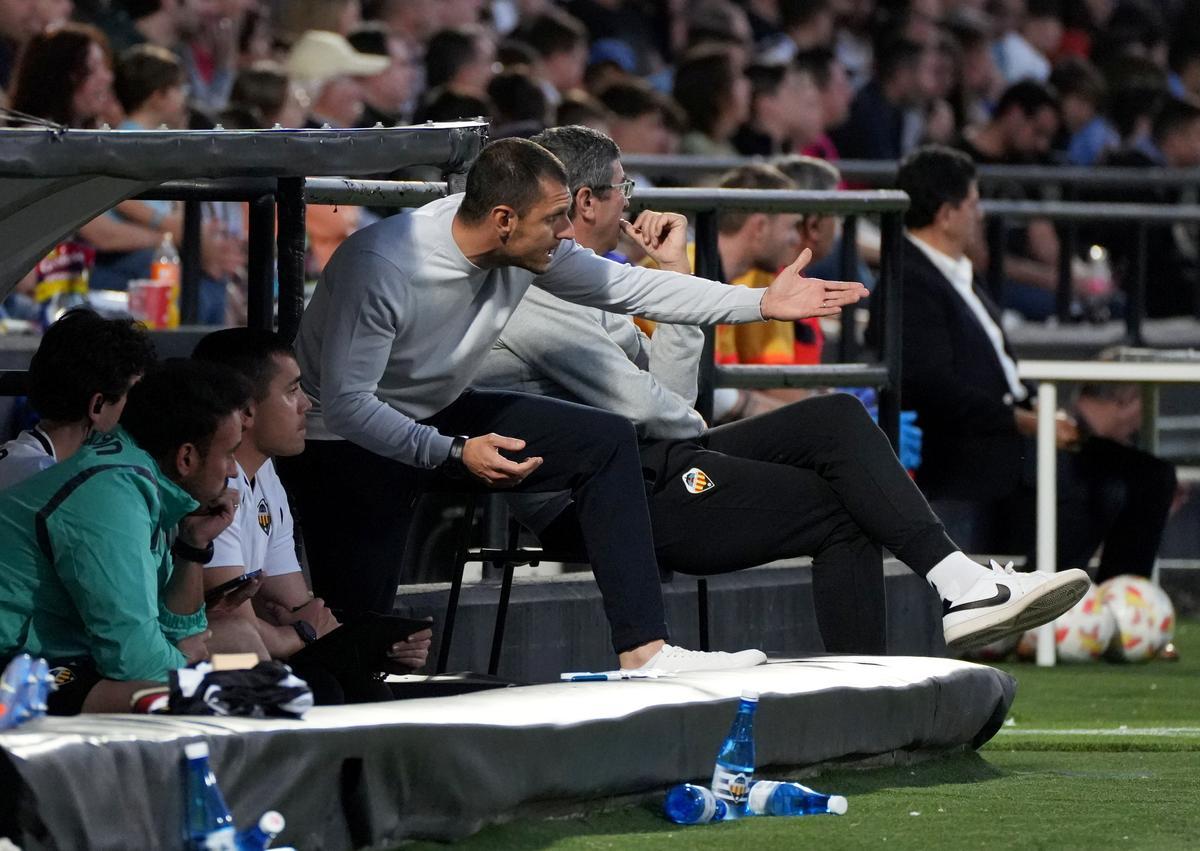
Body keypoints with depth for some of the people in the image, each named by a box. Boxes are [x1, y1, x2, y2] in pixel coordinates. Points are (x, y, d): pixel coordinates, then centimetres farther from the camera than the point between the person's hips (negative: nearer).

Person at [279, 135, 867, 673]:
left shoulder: (532, 248, -12)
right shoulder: (379, 267, -32)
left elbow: (627, 288, -2)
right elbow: (345, 402, -32)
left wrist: (762, 303, -6)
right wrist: (455, 454, -40)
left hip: (439, 416, 7)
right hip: (345, 438, -7)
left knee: (604, 441, -5)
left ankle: (643, 650, -8)